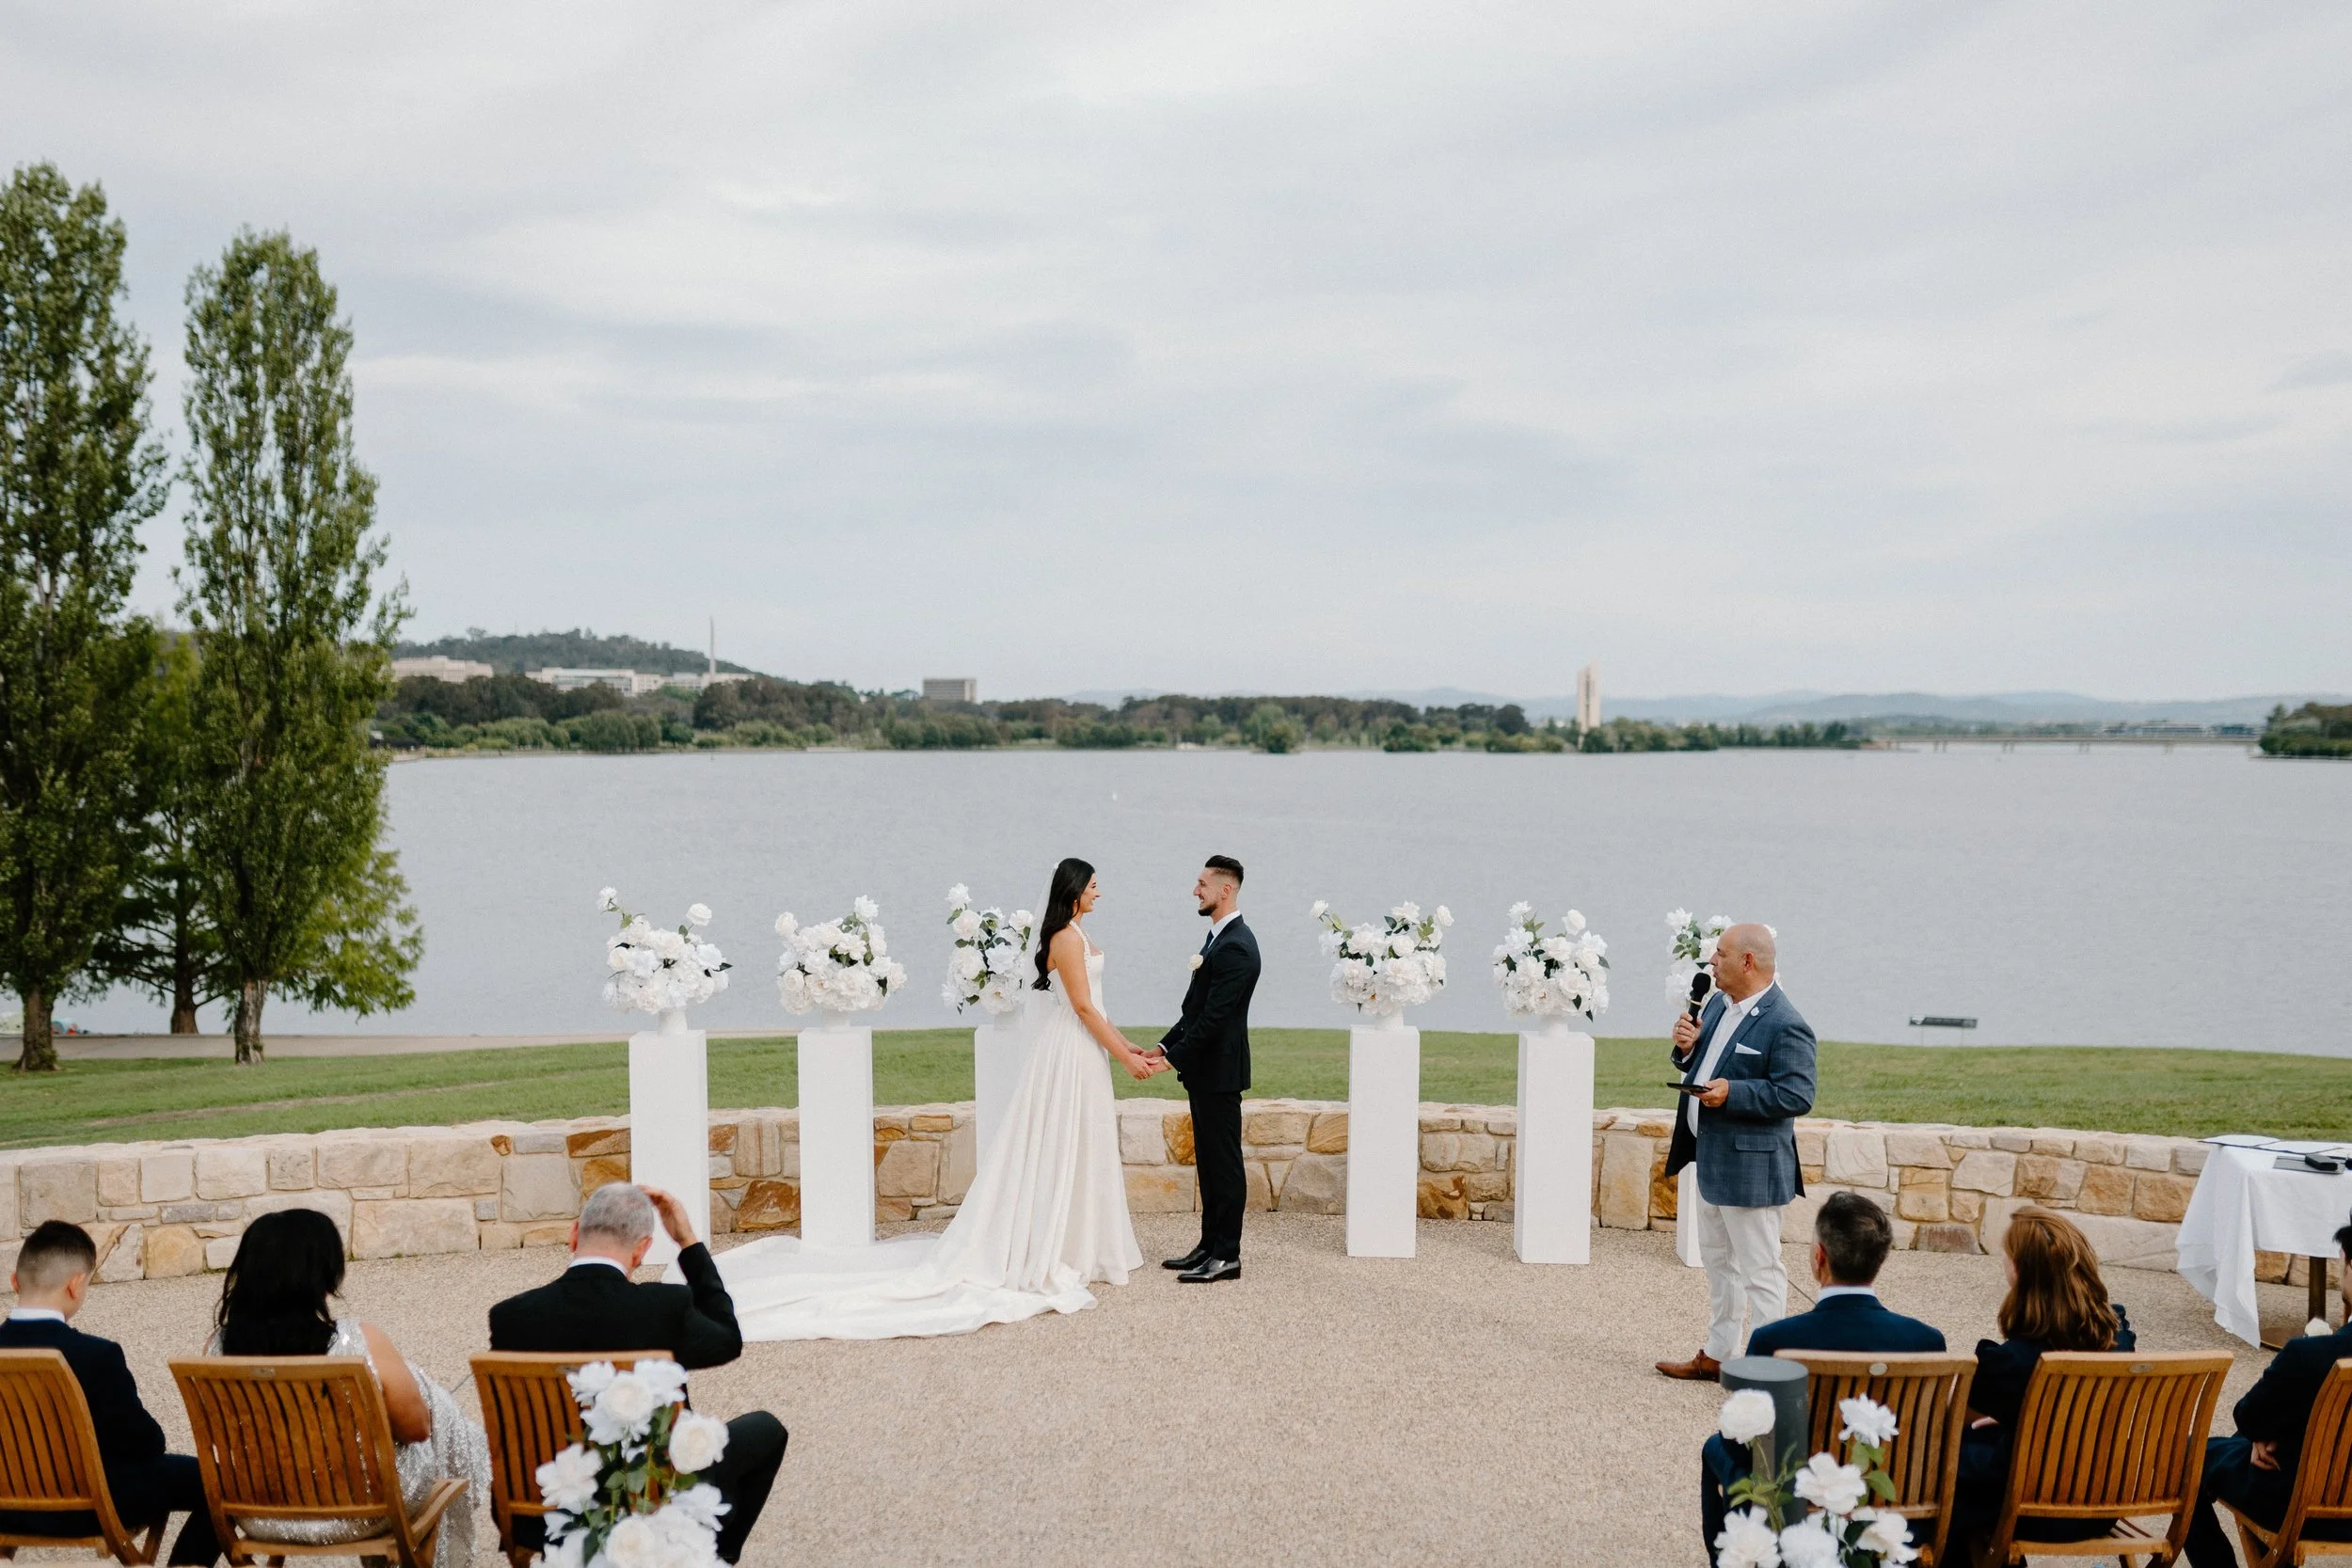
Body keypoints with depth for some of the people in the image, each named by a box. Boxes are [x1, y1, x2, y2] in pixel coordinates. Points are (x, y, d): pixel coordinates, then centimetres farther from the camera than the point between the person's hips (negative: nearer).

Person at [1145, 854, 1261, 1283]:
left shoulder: (1236, 947, -20)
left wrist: (1173, 1058, -19)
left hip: (1219, 1071, -10)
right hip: (1205, 1070, 10)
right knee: (1209, 1160, 15)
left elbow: (1215, 1017, -23)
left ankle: (1226, 1255, 4)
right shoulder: (1219, 936, 13)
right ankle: (1210, 1245, 23)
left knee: (1224, 1162, -3)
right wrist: (1166, 1046, 10)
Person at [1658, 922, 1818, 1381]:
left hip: (1750, 1167, -10)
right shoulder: (1718, 1004, 9)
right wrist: (1687, 1048, -2)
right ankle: (1715, 1356, 33)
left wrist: (1732, 1093, -27)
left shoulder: (1785, 1026, -19)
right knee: (1718, 1262, 21)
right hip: (1711, 1158, 10)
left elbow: (1797, 1097, -22)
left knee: (1760, 1271, -1)